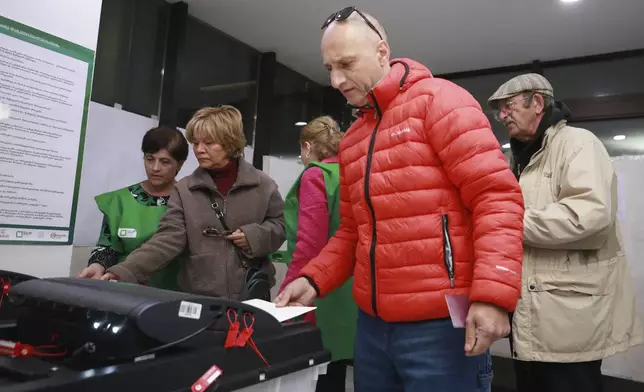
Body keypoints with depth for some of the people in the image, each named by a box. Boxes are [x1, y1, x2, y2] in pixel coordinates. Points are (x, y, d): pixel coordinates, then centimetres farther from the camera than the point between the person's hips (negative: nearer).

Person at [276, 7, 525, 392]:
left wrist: (492, 294, -24)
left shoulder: (439, 100, -6)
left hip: (440, 323, -6)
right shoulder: (352, 138, 15)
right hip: (372, 323, 7)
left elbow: (497, 196, -14)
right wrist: (313, 280, 4)